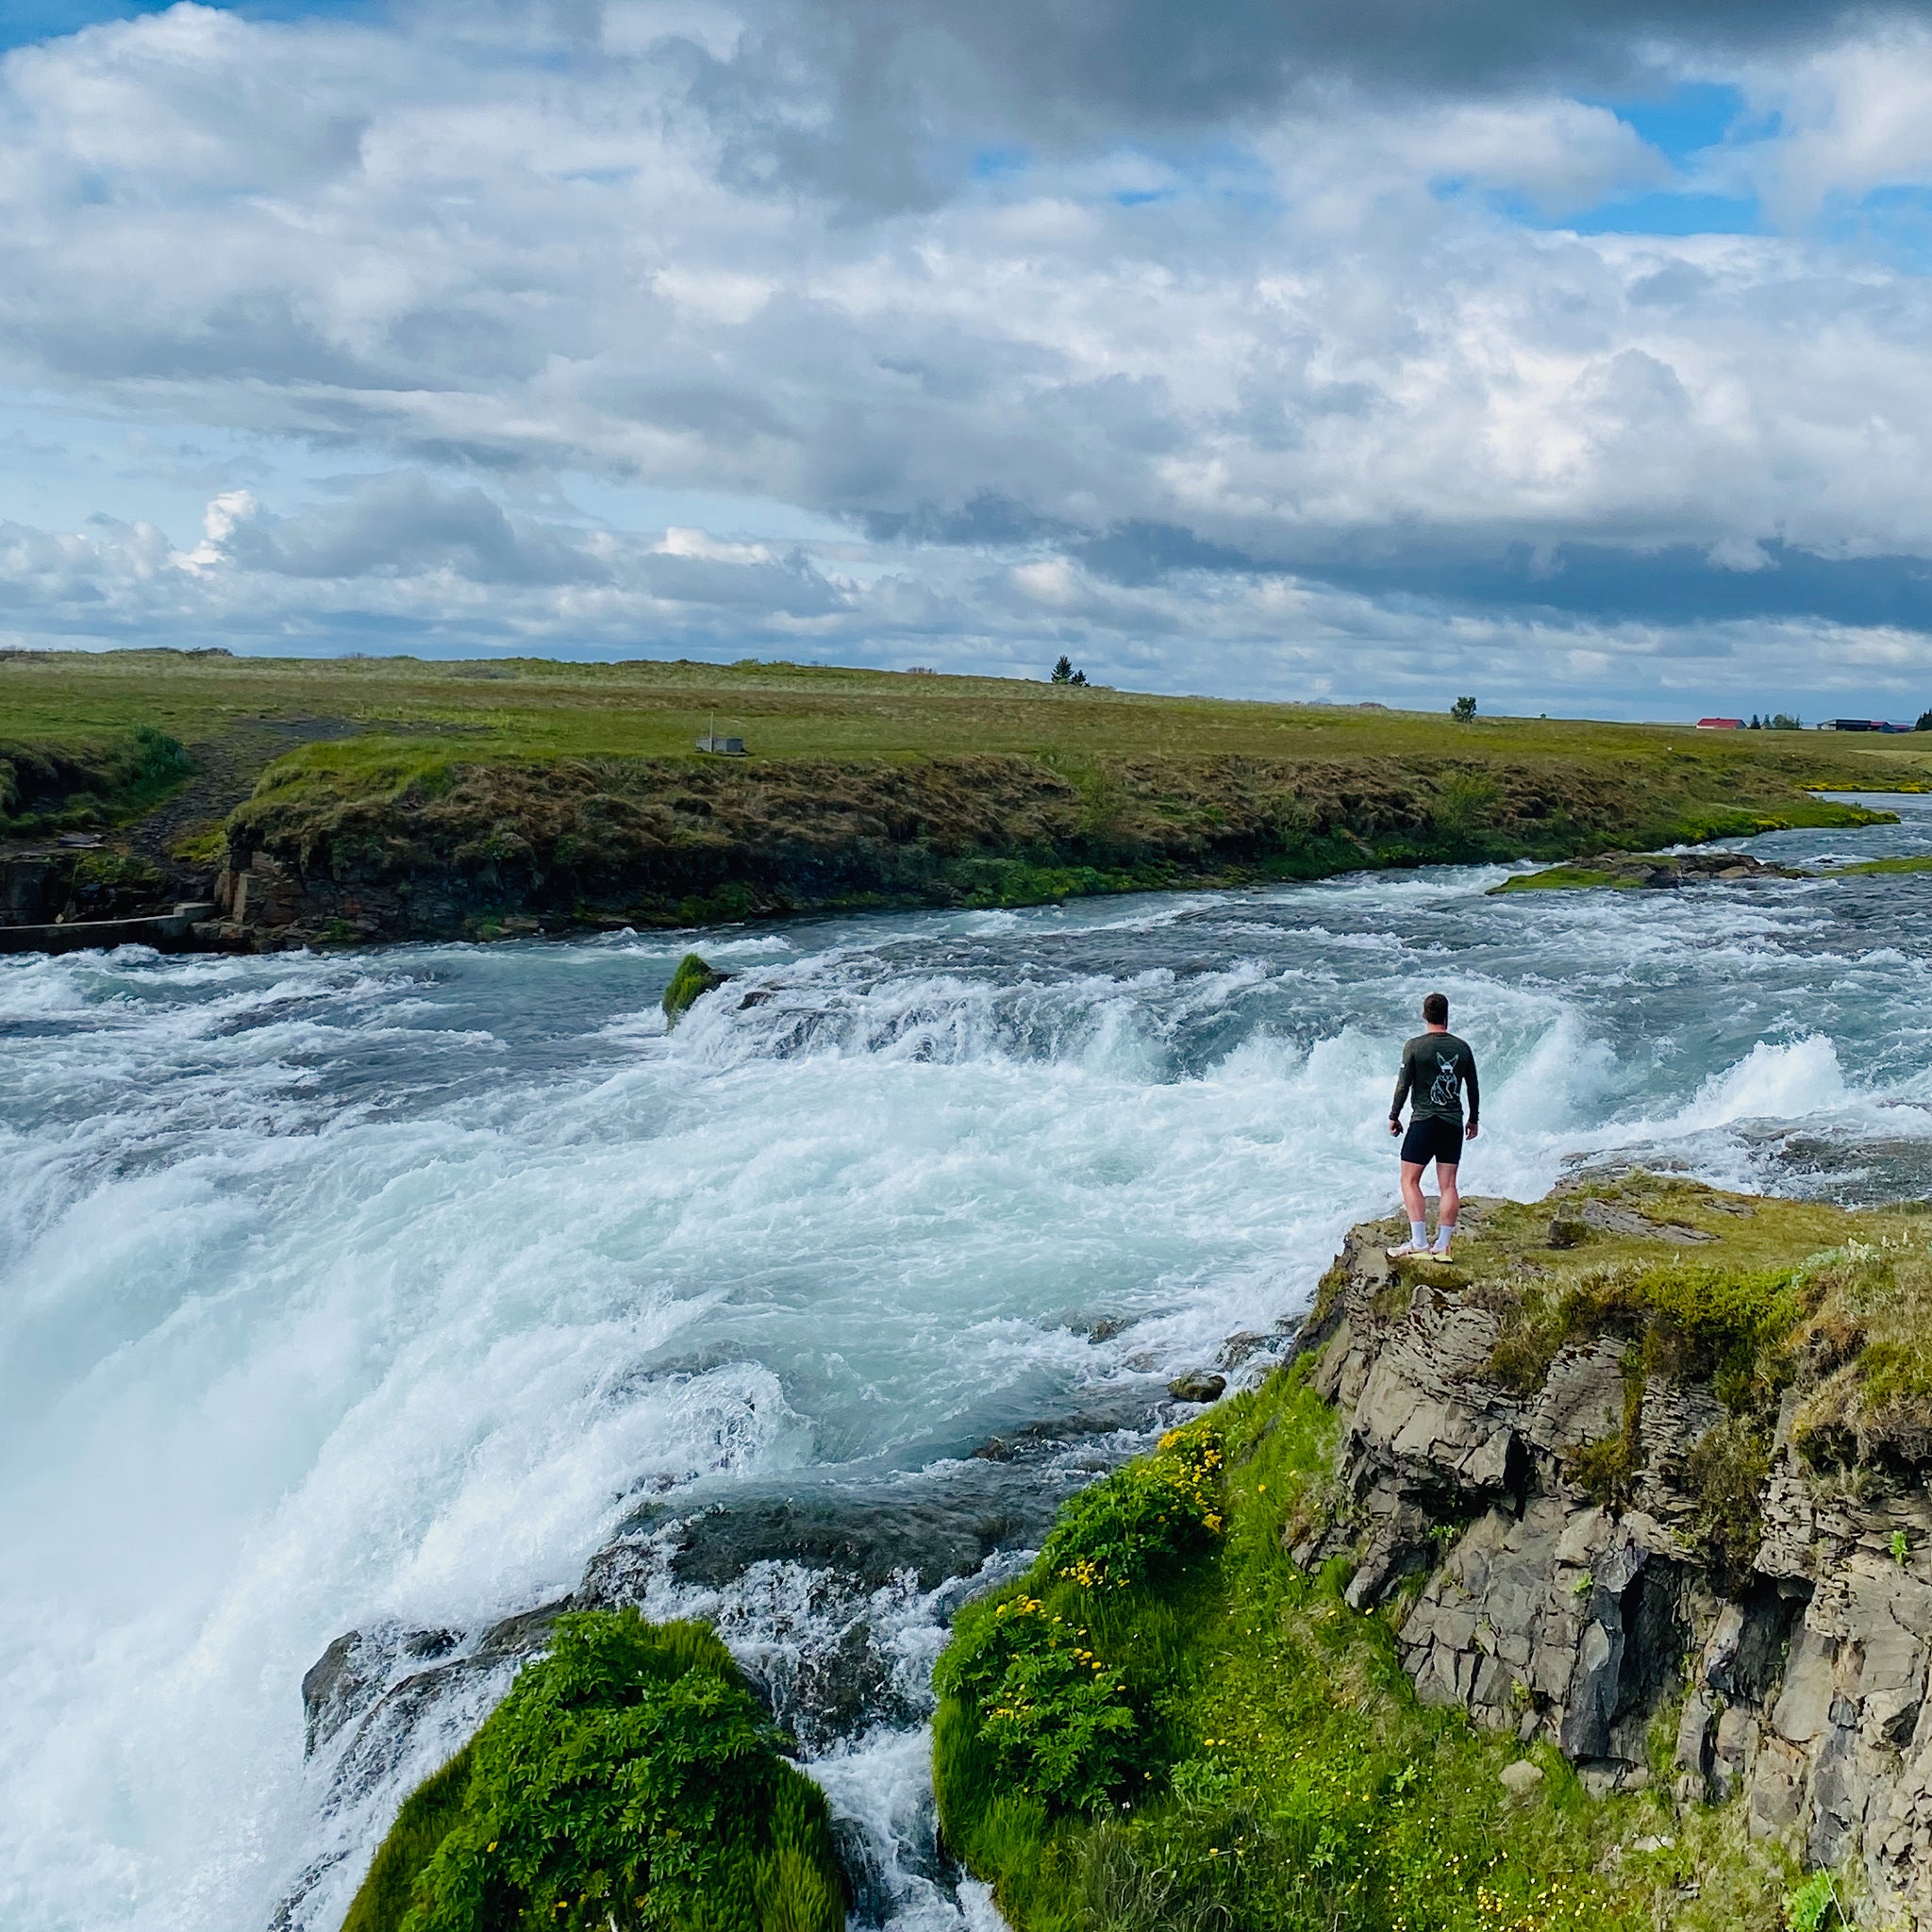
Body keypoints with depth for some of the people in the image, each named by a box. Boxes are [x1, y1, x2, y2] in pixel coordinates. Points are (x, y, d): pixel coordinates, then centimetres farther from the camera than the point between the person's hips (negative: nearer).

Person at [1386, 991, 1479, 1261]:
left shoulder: (1415, 1046, -7)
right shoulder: (1462, 1047, 4)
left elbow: (1404, 1085, -6)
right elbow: (1473, 1089, 10)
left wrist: (1394, 1116, 6)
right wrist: (1473, 1120, 23)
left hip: (1424, 1121, -4)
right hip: (1453, 1124, 4)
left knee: (1410, 1181, 3)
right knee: (1448, 1185, 6)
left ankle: (1419, 1243, -5)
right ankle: (1442, 1246, 6)